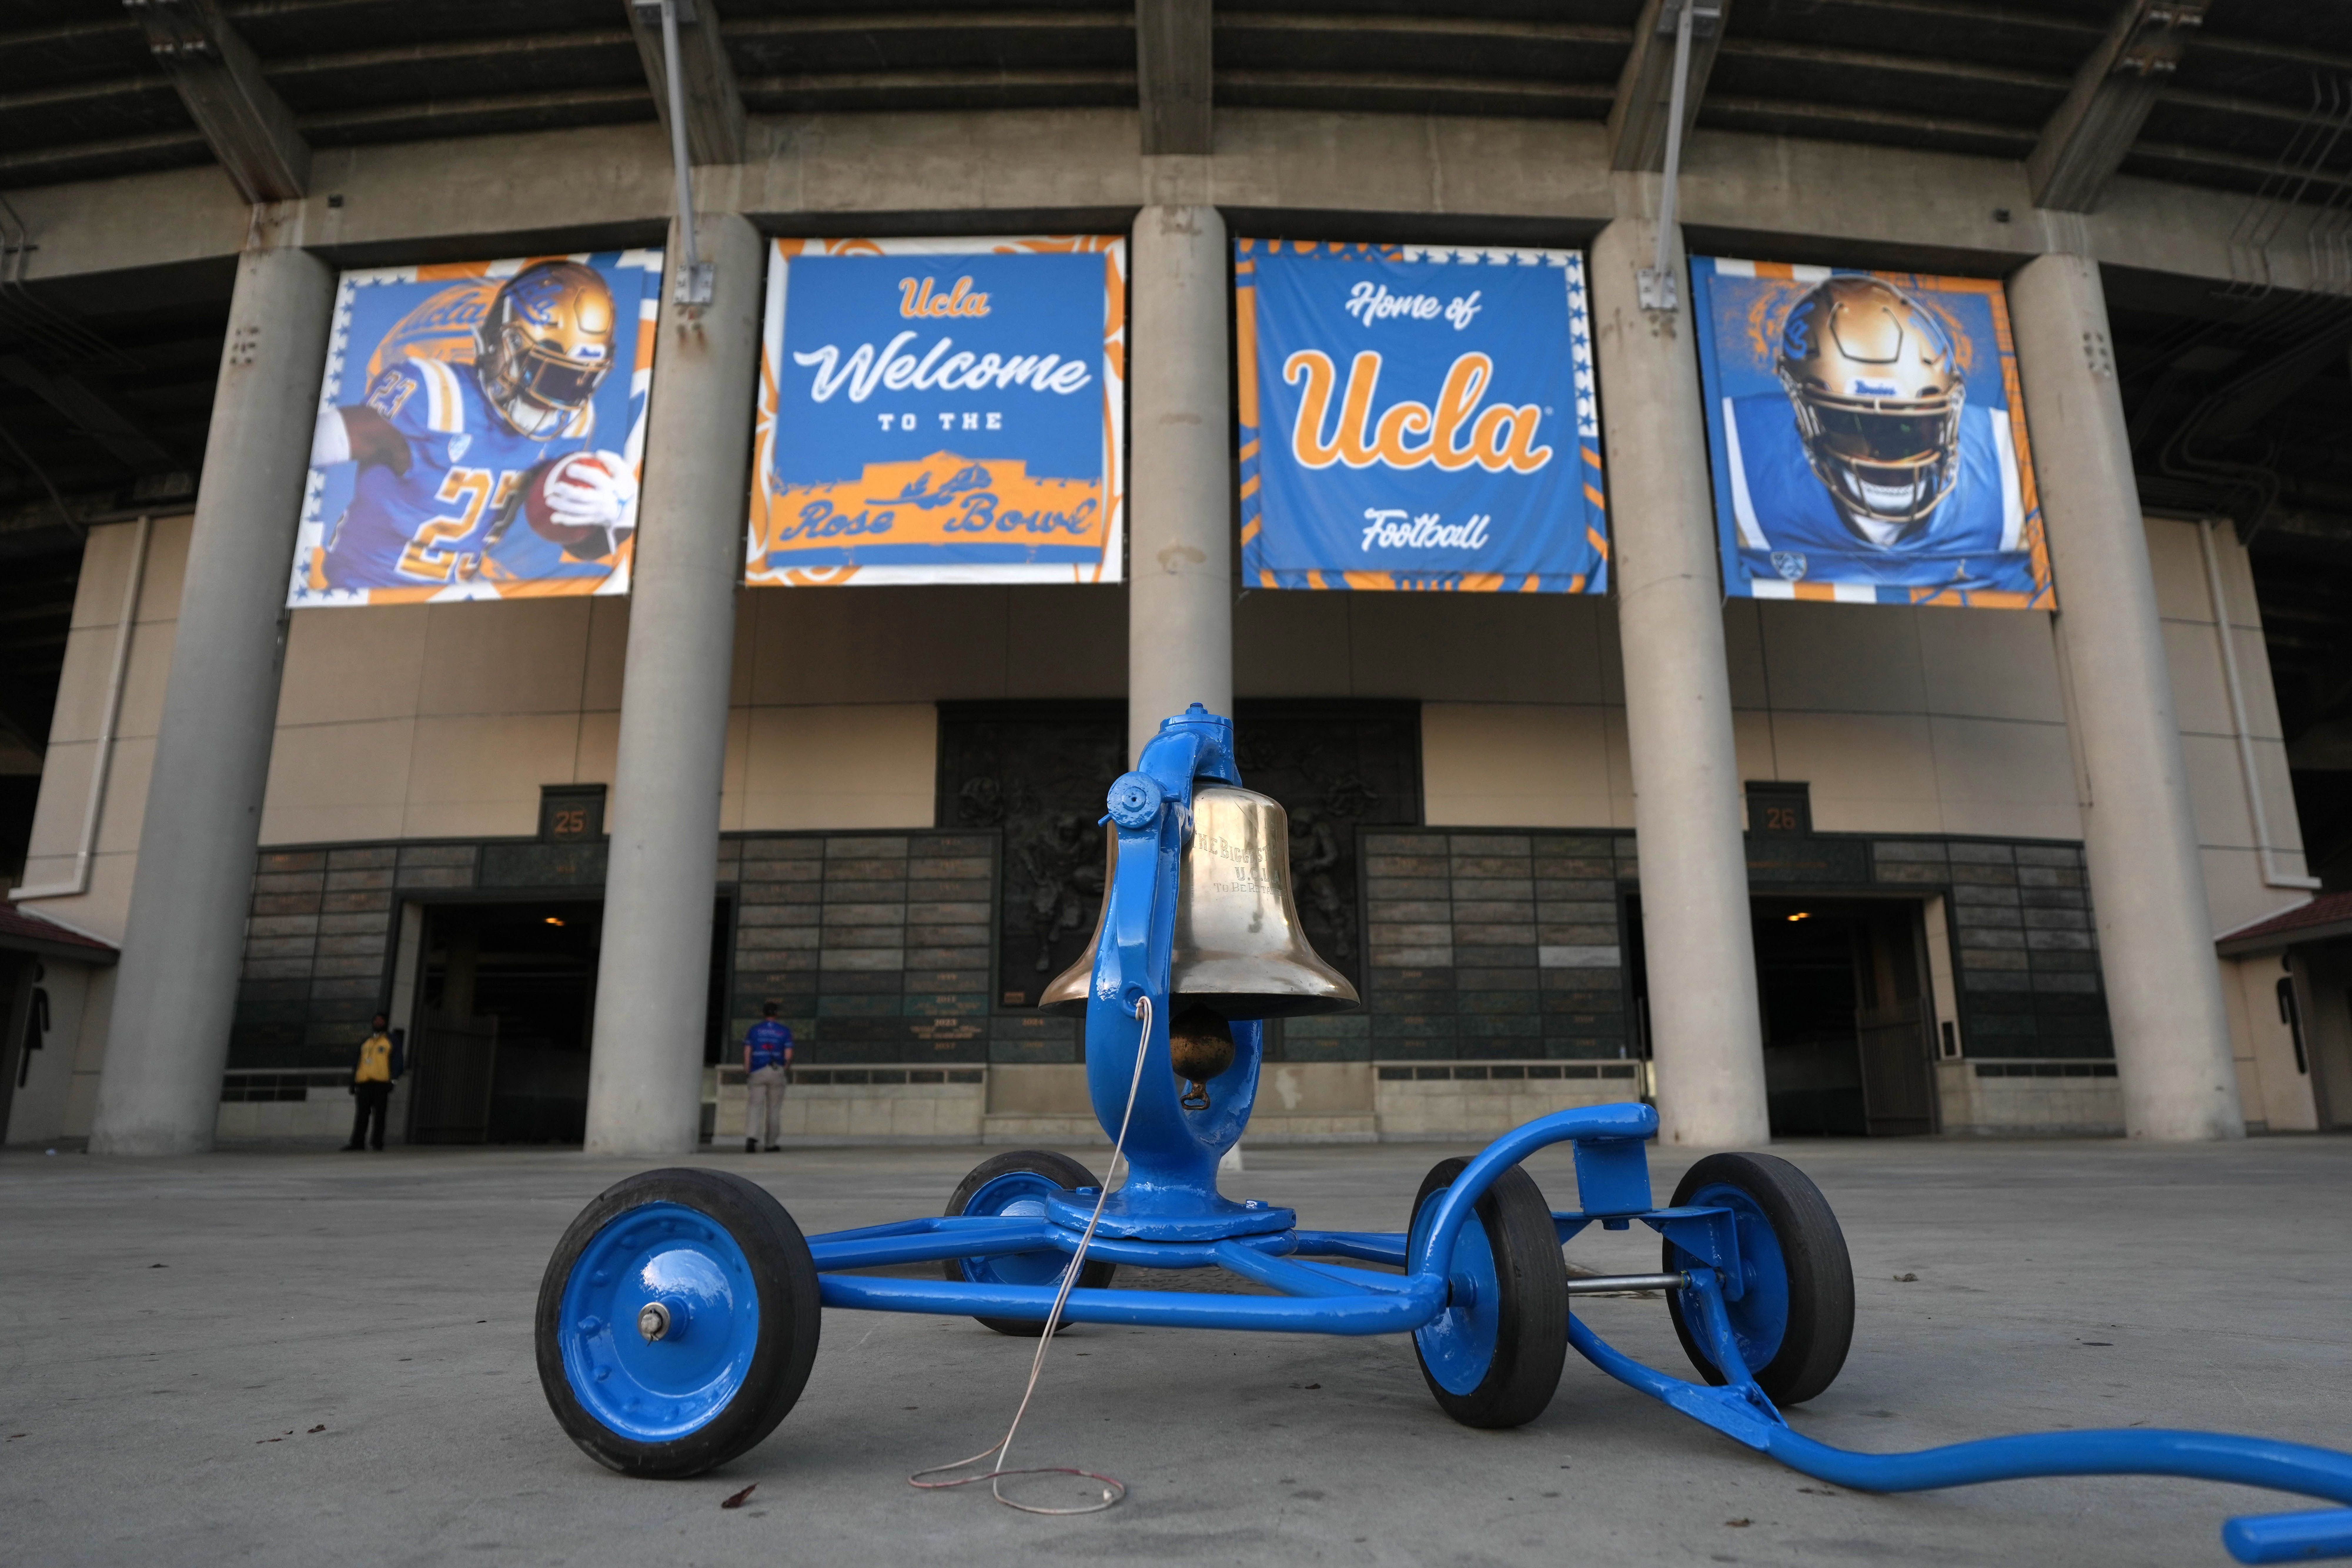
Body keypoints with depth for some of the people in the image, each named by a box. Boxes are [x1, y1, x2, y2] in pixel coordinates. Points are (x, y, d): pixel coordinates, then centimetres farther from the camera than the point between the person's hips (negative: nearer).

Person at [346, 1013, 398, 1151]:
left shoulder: (390, 1040, 7)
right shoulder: (366, 1042, 20)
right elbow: (357, 1062, 22)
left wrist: (392, 1081, -8)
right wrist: (354, 1082, 14)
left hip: (381, 1082, -4)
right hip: (365, 1082, 4)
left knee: (379, 1114, -2)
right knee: (362, 1114, 0)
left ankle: (378, 1143, 1)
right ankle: (358, 1143, 0)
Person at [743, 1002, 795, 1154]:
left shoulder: (753, 1030, 6)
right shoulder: (785, 1031, 3)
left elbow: (747, 1052, -1)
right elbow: (788, 1055, -3)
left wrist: (746, 1072, 3)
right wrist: (787, 1069, 13)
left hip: (757, 1073, 0)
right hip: (778, 1072, 0)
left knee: (755, 1106, -2)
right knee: (774, 1109, 9)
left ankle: (752, 1137, -25)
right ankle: (771, 1144, 13)